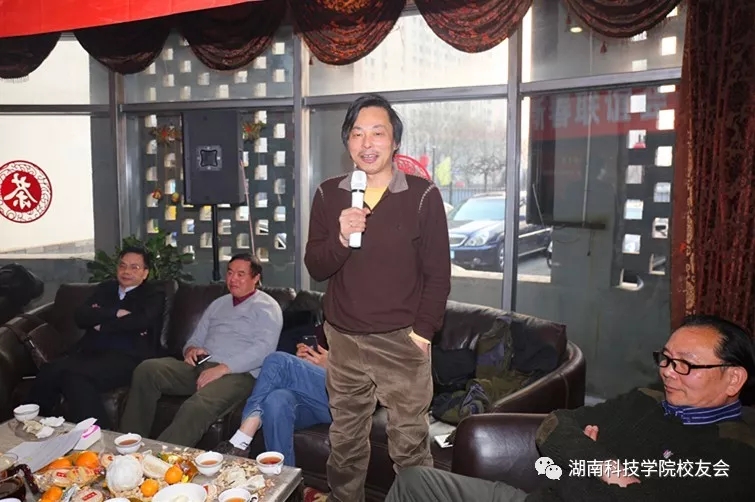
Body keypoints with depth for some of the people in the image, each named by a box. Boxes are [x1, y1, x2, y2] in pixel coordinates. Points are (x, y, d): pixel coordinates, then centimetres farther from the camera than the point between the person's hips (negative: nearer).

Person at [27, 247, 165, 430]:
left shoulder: (154, 296, 11)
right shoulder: (104, 288, 24)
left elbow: (140, 322, -10)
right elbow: (81, 316, 9)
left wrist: (101, 323, 0)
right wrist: (116, 313, -5)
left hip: (127, 358, -5)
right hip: (91, 352, 5)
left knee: (74, 376, -32)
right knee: (50, 371, -26)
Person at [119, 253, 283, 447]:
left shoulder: (267, 307, 3)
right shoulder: (218, 304, 26)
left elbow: (263, 348, -12)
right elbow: (195, 339, 27)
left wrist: (223, 368, -21)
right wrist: (191, 350, 1)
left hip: (238, 373, -7)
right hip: (201, 367, 7)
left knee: (197, 407, -37)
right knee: (147, 369, -18)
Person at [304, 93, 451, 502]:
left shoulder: (423, 195, -7)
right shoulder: (329, 195, 2)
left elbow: (438, 272, -4)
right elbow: (315, 268, -1)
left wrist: (423, 330, -8)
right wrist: (340, 239, -19)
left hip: (402, 341, -3)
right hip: (344, 340, 3)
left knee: (409, 443, 7)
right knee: (345, 441, 18)